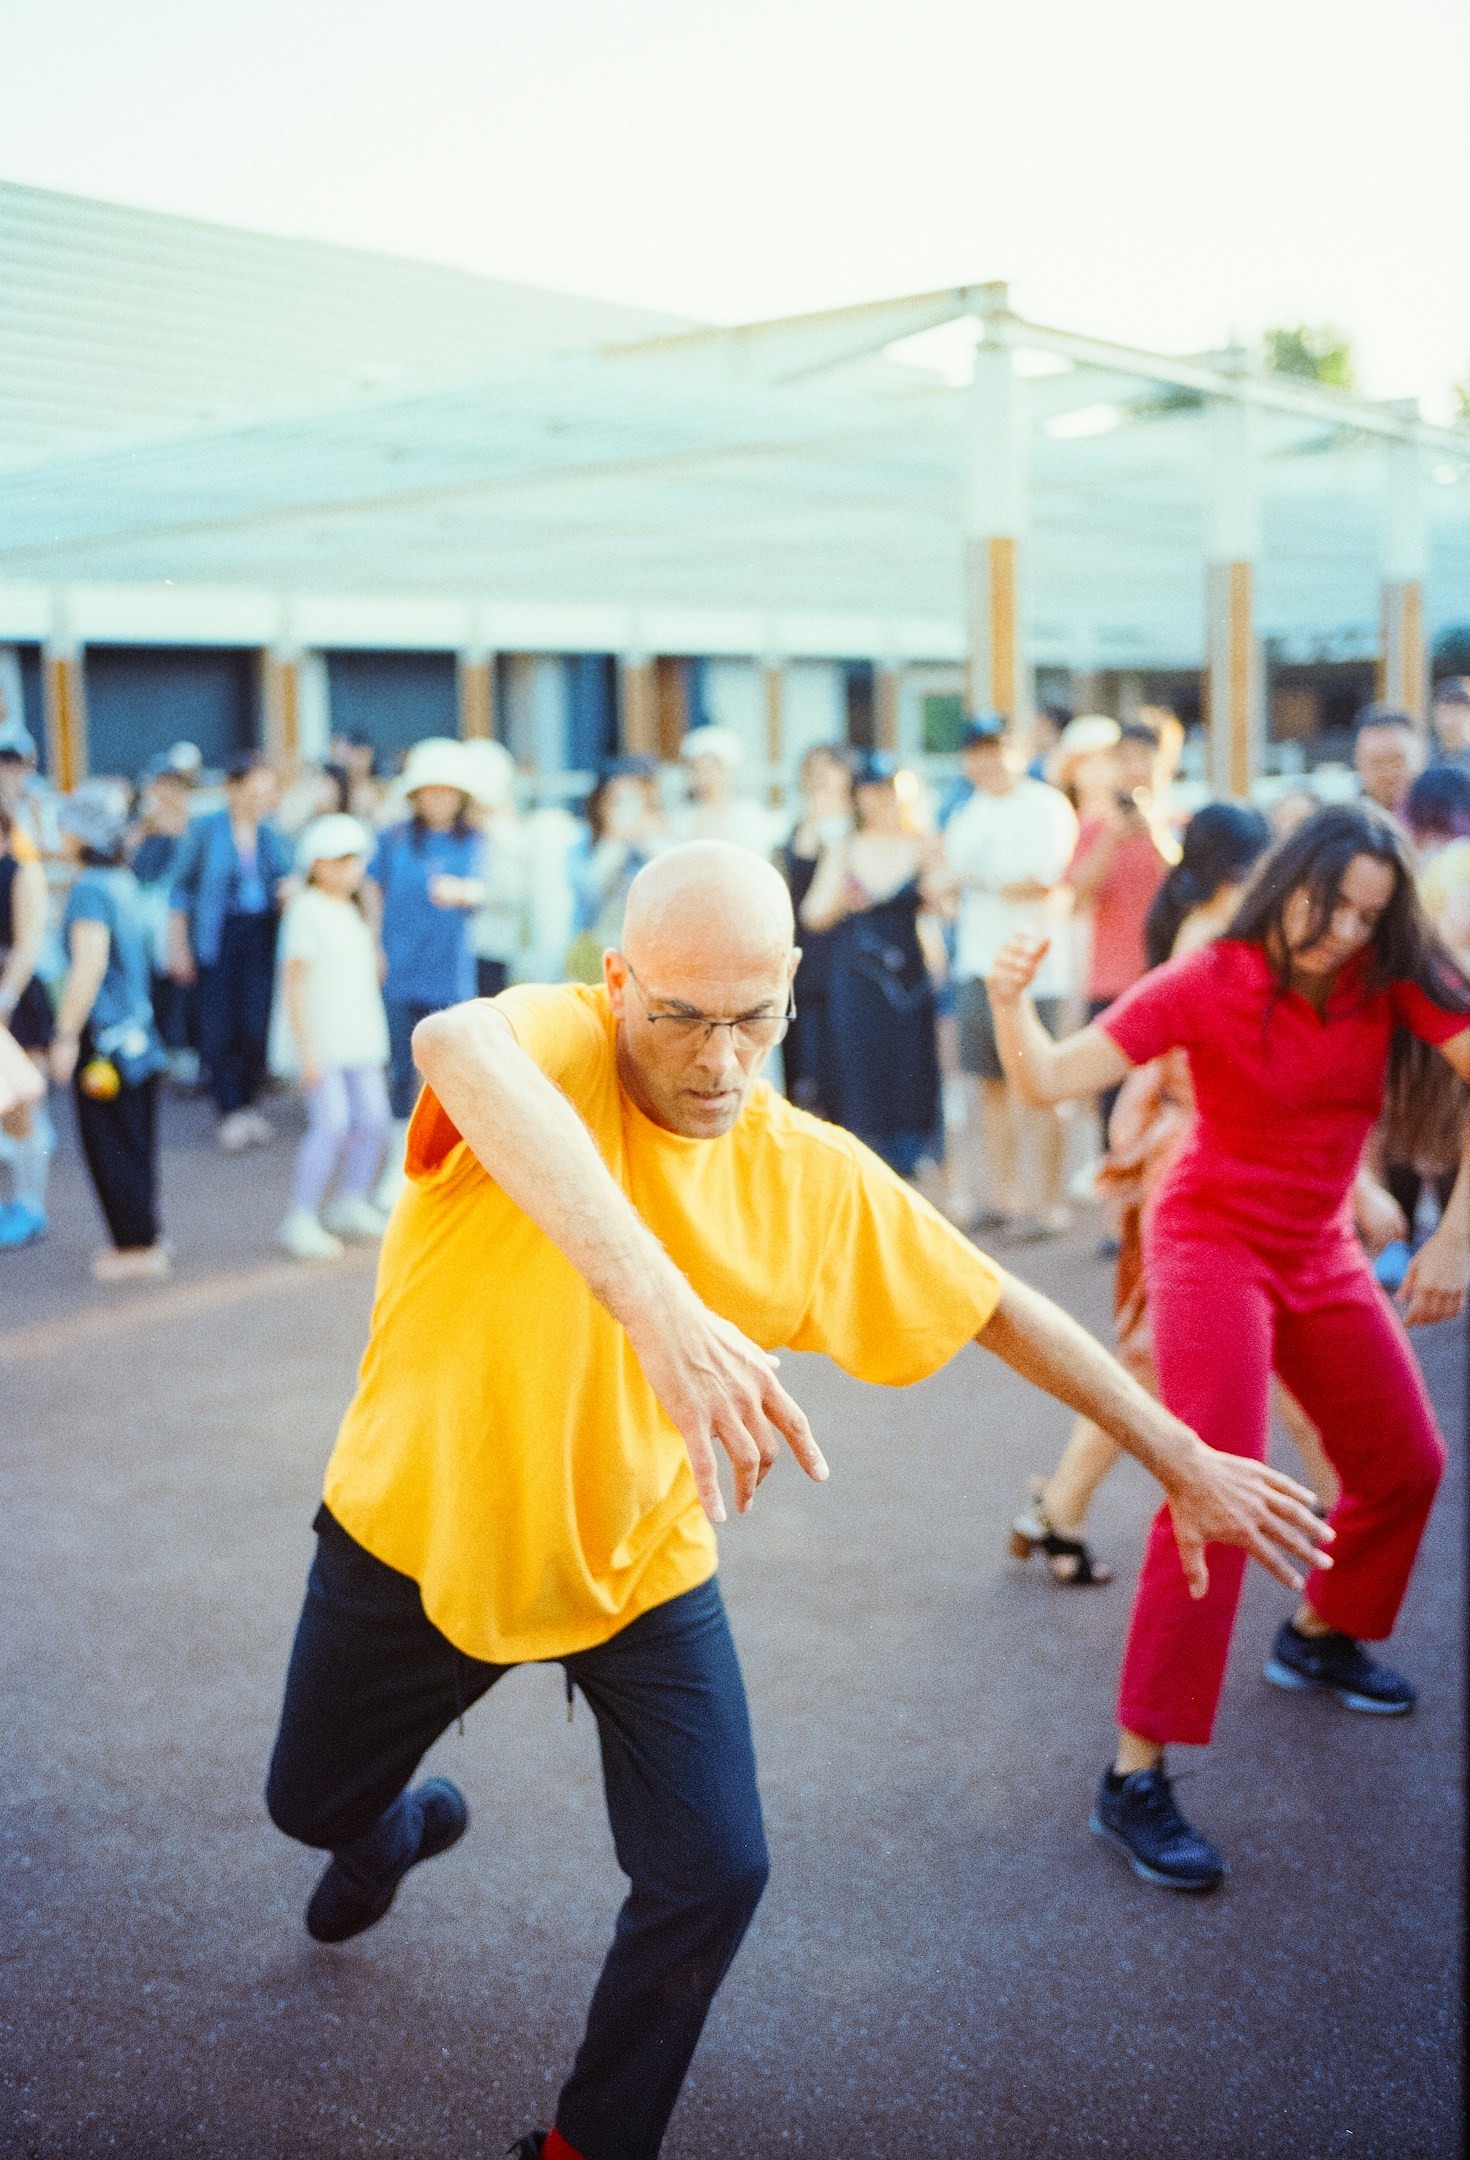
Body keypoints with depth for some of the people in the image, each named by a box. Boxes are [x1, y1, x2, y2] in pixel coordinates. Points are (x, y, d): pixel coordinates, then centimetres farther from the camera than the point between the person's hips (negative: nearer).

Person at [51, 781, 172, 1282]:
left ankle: (139, 1247, 7)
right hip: (136, 1030, 8)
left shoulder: (90, 888, -17)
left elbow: (90, 965, -25)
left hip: (103, 1037, -8)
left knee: (110, 1147, 2)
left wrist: (66, 1036, -21)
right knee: (133, 1143, 16)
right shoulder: (125, 883, 9)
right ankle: (142, 1238, 24)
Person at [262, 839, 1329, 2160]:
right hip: (417, 1537, -1)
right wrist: (657, 1305, -67)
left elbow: (1001, 1309, 2)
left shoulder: (817, 1176, -12)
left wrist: (1183, 1459, 5)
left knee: (714, 1872, -7)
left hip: (637, 1567, 2)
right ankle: (404, 1827, 59)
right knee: (314, 1801, 19)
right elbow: (458, 1045, -53)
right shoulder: (556, 1042, -26)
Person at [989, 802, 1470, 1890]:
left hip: (1321, 1253, 6)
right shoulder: (1206, 984, -20)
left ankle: (1319, 1635, 47)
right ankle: (1135, 1777, -13)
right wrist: (1010, 1000, -45)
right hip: (1212, 1243, -6)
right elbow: (1049, 1079, -25)